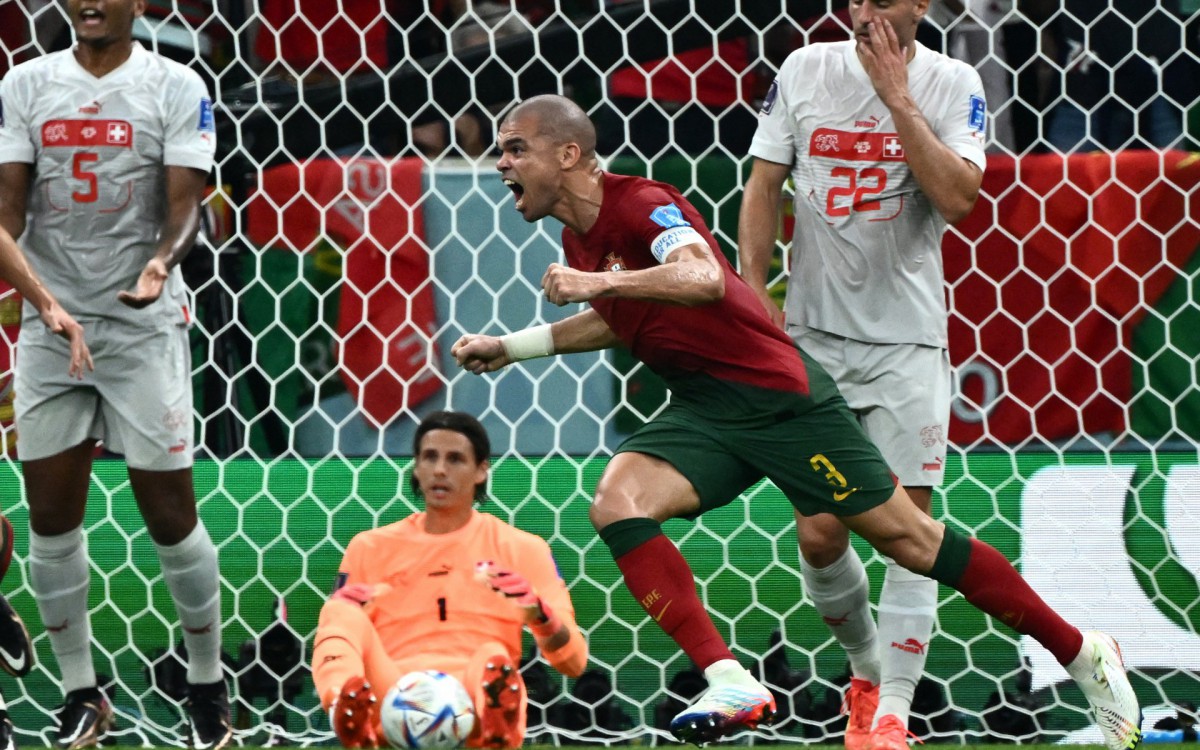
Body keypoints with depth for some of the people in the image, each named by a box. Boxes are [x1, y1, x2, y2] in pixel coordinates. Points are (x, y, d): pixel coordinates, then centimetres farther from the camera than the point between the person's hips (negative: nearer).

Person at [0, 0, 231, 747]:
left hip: (143, 324, -3)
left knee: (170, 513, -1)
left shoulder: (175, 87, -3)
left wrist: (161, 262, -29)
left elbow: (185, 202, -8)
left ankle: (209, 685, 16)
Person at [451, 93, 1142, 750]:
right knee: (617, 502, -18)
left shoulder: (642, 203, -18)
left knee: (911, 540, -2)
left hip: (777, 395, -8)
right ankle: (730, 683, -22)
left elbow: (705, 278, -38)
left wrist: (599, 281, -42)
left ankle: (1081, 653, 13)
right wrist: (512, 346, 23)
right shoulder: (577, 234, 9)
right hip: (702, 411, 8)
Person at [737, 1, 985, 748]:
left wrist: (898, 99, -18)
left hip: (908, 337, -2)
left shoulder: (951, 84, -3)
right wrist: (754, 293, -1)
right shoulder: (804, 70, 3)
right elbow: (764, 187, 7)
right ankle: (868, 667, 25)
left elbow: (957, 196, -17)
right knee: (819, 534, -1)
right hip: (814, 335, 2)